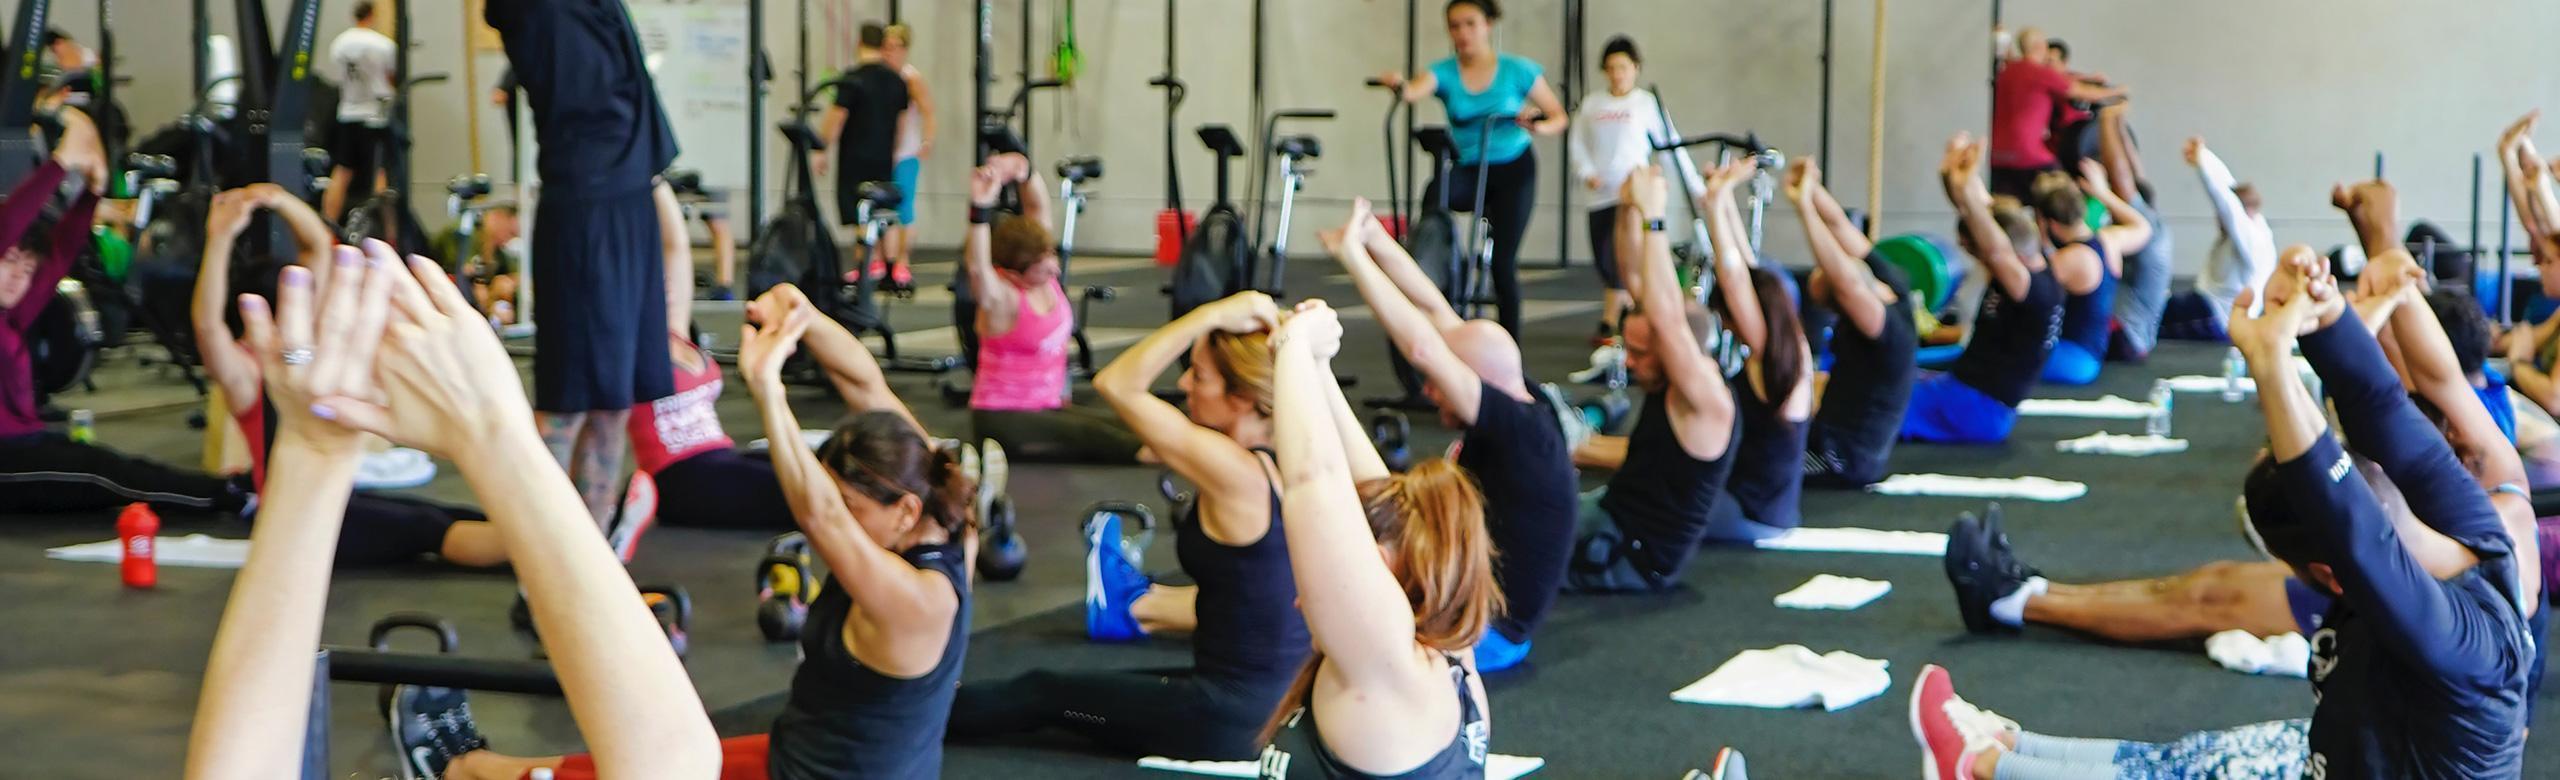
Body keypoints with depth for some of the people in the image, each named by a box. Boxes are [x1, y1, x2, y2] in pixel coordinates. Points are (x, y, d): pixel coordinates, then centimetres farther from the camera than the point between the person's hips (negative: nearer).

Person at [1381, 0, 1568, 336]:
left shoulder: (1518, 70, -7)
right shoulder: (1444, 72, -6)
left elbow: (1558, 116, 0)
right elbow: (1415, 90, -28)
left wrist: (1539, 126, -23)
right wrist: (1400, 85, -52)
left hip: (1513, 169, -1)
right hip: (1467, 169, 1)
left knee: (1503, 260, -4)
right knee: (1436, 192, -34)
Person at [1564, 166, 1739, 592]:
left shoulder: (1708, 401, -22)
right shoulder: (1678, 383, 3)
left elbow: (1666, 318, -37)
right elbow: (1637, 281, 7)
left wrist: (1653, 219, -37)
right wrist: (1630, 212, -6)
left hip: (1630, 556, -10)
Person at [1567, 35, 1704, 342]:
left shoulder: (1647, 103, 3)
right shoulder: (1591, 104, 11)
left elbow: (1671, 147, 4)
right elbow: (1577, 144, 11)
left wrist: (1697, 186, 2)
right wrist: (1587, 172, -7)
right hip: (1599, 195, 4)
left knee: (1618, 258, -14)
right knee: (1603, 262, 4)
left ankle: (1609, 324, -9)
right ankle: (1628, 311, 20)